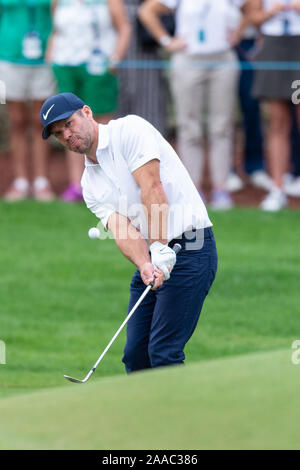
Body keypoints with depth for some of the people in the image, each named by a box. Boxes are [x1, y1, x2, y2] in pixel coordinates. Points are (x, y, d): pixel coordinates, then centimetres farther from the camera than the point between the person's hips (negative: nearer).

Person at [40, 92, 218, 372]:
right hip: (152, 257, 8)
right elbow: (122, 228, -4)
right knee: (135, 355, 5)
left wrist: (160, 249, -26)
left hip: (189, 249, -8)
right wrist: (145, 265, -24)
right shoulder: (90, 184, 13)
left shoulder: (129, 130, -6)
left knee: (163, 352, -13)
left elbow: (152, 188, -17)